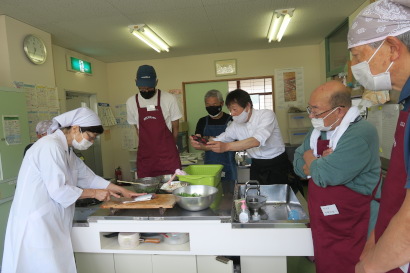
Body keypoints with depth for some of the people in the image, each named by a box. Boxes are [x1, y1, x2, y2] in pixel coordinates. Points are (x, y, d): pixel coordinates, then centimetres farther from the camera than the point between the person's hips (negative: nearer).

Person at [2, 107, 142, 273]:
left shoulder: (66, 150, 11)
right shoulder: (51, 147, -19)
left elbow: (89, 177, 14)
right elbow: (59, 191, -22)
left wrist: (122, 191, 10)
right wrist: (94, 193, -10)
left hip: (50, 225, 9)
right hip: (36, 225, -9)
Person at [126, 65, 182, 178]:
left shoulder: (169, 99, -5)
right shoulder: (131, 102, 3)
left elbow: (175, 127, 4)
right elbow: (137, 128, 13)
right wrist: (148, 146, 8)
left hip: (168, 155, -2)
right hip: (145, 156, 2)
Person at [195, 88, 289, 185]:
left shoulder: (267, 115, -17)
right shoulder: (236, 125, -1)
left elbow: (257, 141, -33)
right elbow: (217, 142, 3)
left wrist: (226, 146, -43)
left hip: (277, 165, -4)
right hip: (256, 166, 4)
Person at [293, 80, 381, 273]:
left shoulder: (361, 134, -22)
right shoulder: (319, 130, 4)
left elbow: (325, 175, -30)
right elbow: (298, 165, 4)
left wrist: (310, 159, -9)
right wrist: (319, 164, -16)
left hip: (351, 232, -7)